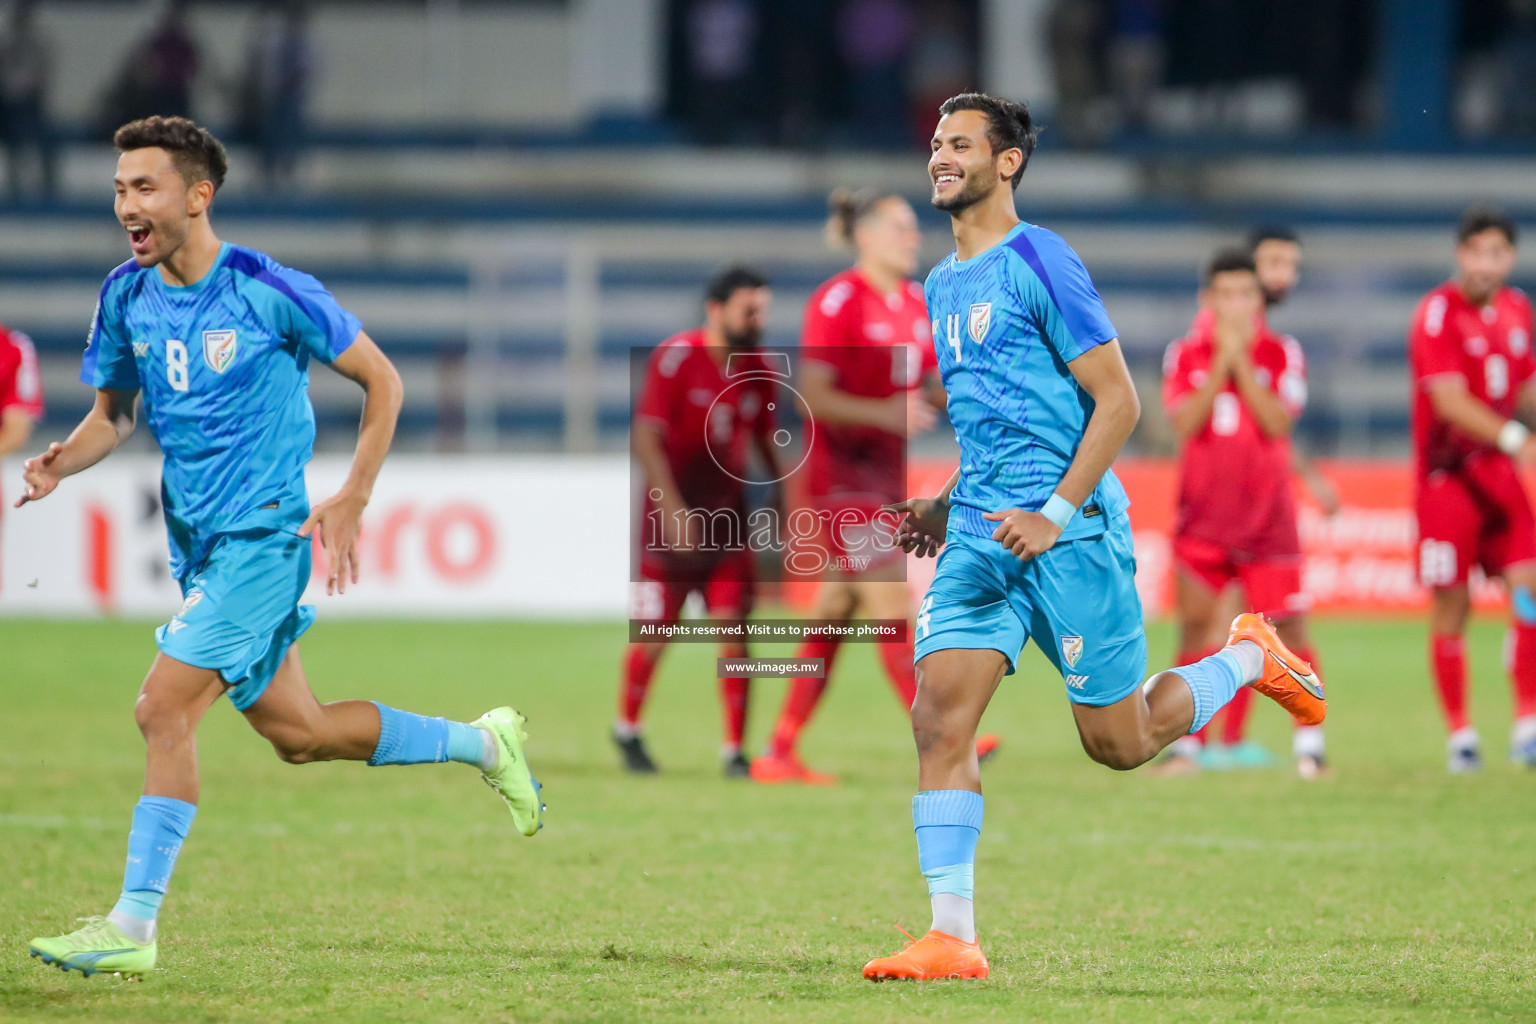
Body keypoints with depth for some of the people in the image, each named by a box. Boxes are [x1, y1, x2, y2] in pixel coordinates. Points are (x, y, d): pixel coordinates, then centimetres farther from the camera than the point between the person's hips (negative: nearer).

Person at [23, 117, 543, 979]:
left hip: (263, 535, -7)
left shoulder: (269, 292, -14)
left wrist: (351, 501, -8)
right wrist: (61, 464, -7)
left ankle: (133, 927, -13)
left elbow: (382, 380, -3)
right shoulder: (127, 298, 3)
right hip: (198, 544, 7)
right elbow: (114, 414, 15)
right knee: (298, 734, 13)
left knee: (165, 709, -17)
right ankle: (482, 744, 34)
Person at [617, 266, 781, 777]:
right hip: (671, 517, -4)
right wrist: (672, 507, -25)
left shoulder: (759, 372, 3)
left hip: (727, 517, 4)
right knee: (654, 635, 3)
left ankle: (734, 750, -3)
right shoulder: (676, 358, -13)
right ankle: (627, 729, 28)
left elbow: (767, 442, 17)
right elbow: (646, 438, -17)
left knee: (733, 630, -8)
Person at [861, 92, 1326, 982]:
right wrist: (949, 506, 16)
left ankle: (1249, 657, 29)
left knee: (1120, 742, 3)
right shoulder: (942, 285, 16)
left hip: (1072, 537, -7)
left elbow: (1117, 401, -11)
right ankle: (953, 939, -11)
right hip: (982, 534, 7)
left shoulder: (1039, 263, -9)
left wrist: (1057, 514, -19)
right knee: (940, 715, -11)